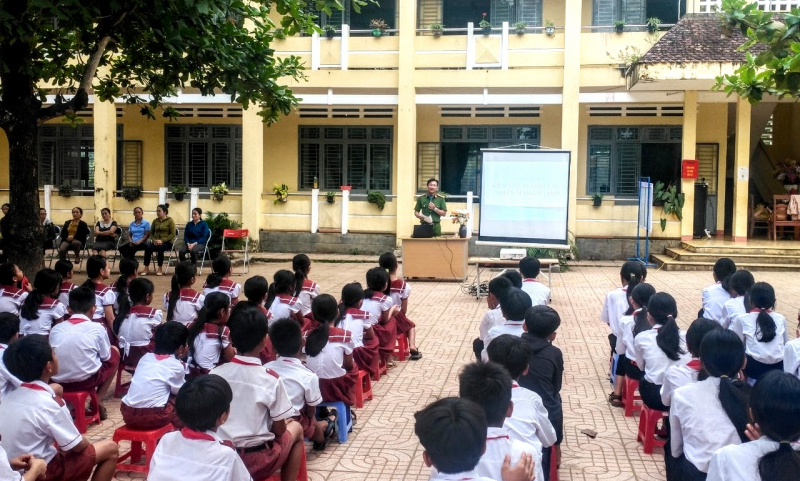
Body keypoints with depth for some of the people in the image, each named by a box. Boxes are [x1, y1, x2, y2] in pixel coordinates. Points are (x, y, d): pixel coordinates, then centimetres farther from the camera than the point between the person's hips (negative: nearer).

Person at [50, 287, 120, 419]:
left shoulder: (56, 329, 4)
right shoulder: (97, 328, -4)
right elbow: (106, 357, 7)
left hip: (59, 382, 4)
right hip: (87, 380, -4)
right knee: (115, 352, 22)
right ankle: (98, 401, 14)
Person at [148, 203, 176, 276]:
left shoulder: (170, 220, -2)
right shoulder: (155, 221, 11)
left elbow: (173, 234, -8)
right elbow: (151, 233, 15)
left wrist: (162, 240, -18)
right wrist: (154, 240, -7)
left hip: (167, 242, -4)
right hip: (157, 242, 4)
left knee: (160, 248, -36)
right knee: (148, 248, -27)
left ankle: (160, 269, -25)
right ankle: (146, 268, -25)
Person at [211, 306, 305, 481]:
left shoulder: (215, 374, -4)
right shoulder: (271, 379, -15)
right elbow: (279, 429, -7)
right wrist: (285, 424, 14)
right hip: (257, 461, -4)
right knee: (296, 428, 24)